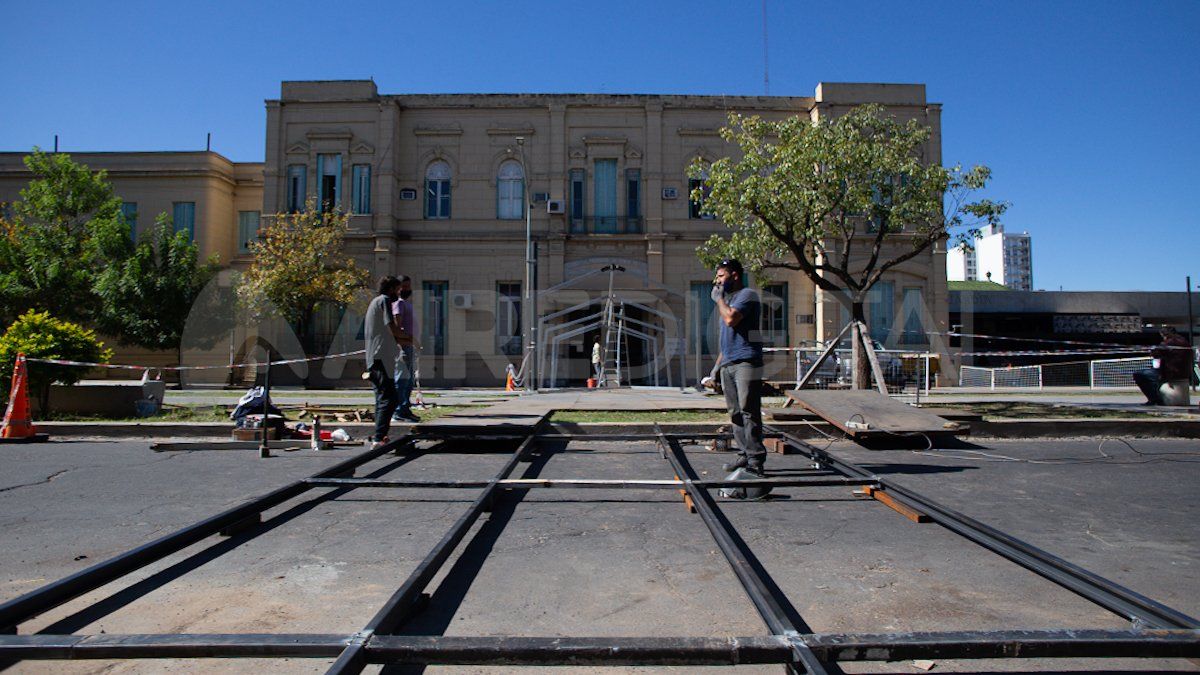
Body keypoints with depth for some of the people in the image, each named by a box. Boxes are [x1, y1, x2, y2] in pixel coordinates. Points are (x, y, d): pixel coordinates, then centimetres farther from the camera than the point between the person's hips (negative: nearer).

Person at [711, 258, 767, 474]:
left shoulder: (747, 295, -3)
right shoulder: (728, 299, 25)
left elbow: (731, 319, -21)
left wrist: (718, 298, -5)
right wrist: (717, 365, 23)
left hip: (746, 362, -9)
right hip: (728, 365, 9)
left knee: (748, 412, -10)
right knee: (735, 413, 8)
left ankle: (755, 458, -7)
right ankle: (744, 454, 14)